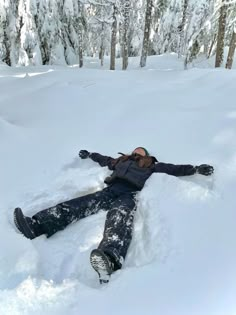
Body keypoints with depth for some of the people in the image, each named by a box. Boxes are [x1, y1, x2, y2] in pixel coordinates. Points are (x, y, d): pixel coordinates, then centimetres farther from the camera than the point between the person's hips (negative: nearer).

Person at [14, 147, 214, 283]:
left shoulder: (151, 166, 30)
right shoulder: (121, 161, 38)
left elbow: (174, 169, 24)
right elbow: (104, 160, 53)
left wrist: (195, 170, 15)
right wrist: (90, 155, 66)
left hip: (131, 194, -4)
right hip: (111, 190, 5)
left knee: (121, 215, -39)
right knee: (79, 205, -20)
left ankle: (110, 260, -67)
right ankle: (35, 226, -33)